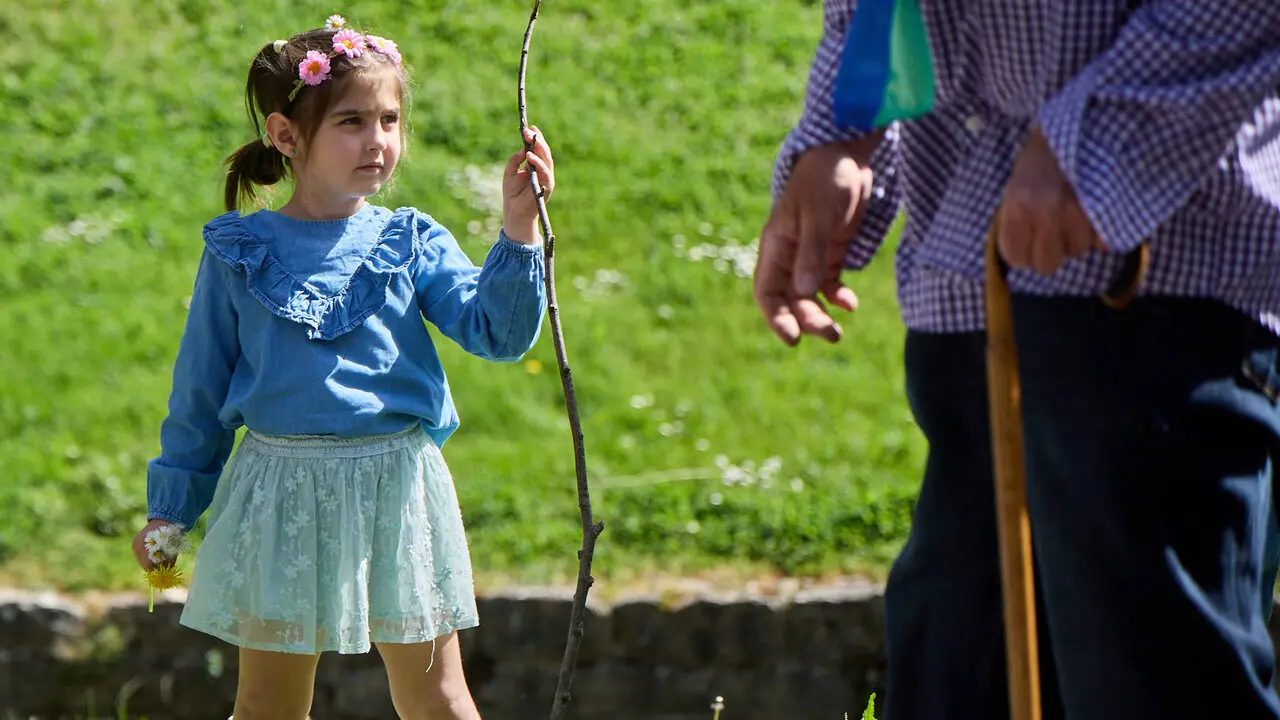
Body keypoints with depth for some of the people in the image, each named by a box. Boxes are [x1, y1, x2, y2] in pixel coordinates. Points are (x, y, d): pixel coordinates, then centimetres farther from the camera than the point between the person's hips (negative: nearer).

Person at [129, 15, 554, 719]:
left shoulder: (412, 244, 3)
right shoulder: (239, 253, 1)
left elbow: (497, 331, -8)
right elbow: (200, 389, 8)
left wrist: (517, 235, -22)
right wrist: (170, 508, 11)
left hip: (395, 485, 0)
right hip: (279, 494, 0)